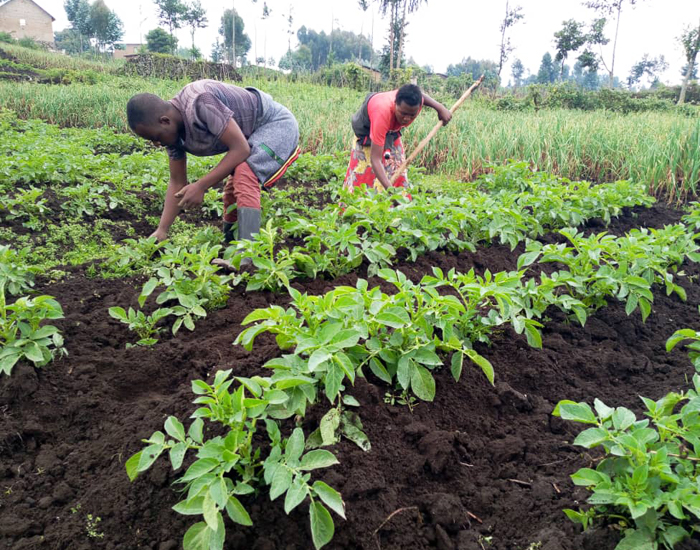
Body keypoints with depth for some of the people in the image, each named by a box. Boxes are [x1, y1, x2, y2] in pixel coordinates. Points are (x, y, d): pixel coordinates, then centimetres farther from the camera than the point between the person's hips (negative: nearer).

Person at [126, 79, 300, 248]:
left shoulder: (200, 103, -34)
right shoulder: (172, 131, -6)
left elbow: (240, 149, -31)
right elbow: (177, 182, 0)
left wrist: (200, 186, -30)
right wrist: (161, 230, -5)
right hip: (252, 133, 9)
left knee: (244, 175, -30)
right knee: (232, 189, 16)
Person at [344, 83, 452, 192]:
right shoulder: (382, 113, -48)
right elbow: (375, 159, -49)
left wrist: (439, 107, -13)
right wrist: (389, 189, -58)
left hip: (392, 131, 5)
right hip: (367, 129, -5)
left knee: (397, 173, 3)